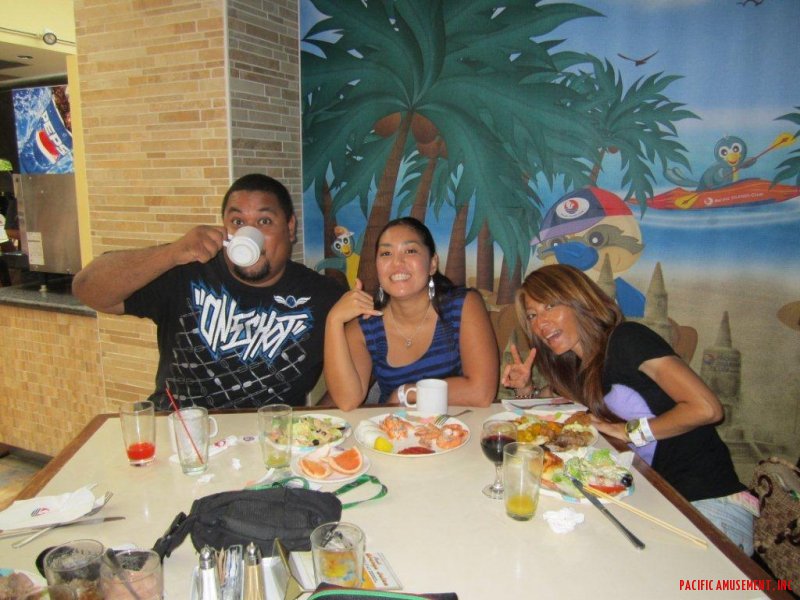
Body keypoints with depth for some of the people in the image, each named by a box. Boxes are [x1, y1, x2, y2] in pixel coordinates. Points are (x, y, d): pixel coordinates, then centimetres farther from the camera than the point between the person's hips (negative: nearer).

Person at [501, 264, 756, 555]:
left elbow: (706, 408, -21)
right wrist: (525, 388, 4)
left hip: (708, 500, -7)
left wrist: (630, 431, -13)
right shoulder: (572, 368, 9)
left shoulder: (627, 339, -14)